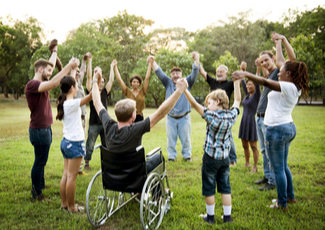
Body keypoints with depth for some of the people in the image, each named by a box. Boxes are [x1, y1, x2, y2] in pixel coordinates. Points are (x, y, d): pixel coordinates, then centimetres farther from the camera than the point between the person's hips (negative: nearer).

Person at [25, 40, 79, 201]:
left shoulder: (41, 83, 10)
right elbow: (54, 83, -32)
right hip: (39, 130, -9)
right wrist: (69, 66, -31)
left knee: (41, 161, 17)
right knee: (40, 162, 0)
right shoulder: (32, 85, -18)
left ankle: (40, 186, 29)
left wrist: (55, 51, 34)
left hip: (45, 129, 10)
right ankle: (36, 194, 11)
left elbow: (50, 64, 24)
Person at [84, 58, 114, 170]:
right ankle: (86, 163, 16)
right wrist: (89, 61, -8)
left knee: (106, 145, 12)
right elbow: (89, 77, -7)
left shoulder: (105, 93, 10)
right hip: (94, 123, -4)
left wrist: (112, 67, 15)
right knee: (90, 145, 4)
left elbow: (111, 80, 9)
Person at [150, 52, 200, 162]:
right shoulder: (168, 83, 8)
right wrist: (153, 62, -16)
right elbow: (159, 73, -1)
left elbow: (194, 73, -8)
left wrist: (197, 60, -24)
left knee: (185, 138, 8)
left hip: (184, 117, -1)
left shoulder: (187, 82, 5)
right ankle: (171, 156, 21)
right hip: (171, 118, 1)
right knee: (171, 138, 8)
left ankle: (187, 155, 23)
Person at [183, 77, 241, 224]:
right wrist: (236, 82, 14)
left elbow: (195, 105, -24)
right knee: (225, 187, 14)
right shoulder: (231, 115, -5)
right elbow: (237, 100, 10)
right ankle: (227, 216, 22)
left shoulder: (212, 116, -20)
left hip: (210, 158, -5)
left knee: (209, 188, 9)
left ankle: (210, 216, 21)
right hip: (225, 157, 5)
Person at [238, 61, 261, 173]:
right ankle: (247, 163, 28)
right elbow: (242, 82, 16)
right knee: (245, 145, 14)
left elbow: (257, 82, -21)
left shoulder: (256, 95, -7)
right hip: (244, 121, 7)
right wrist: (242, 70, 13)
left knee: (253, 146, 0)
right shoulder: (247, 95, 11)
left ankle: (255, 167, 9)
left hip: (252, 122, -7)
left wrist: (258, 69, -31)